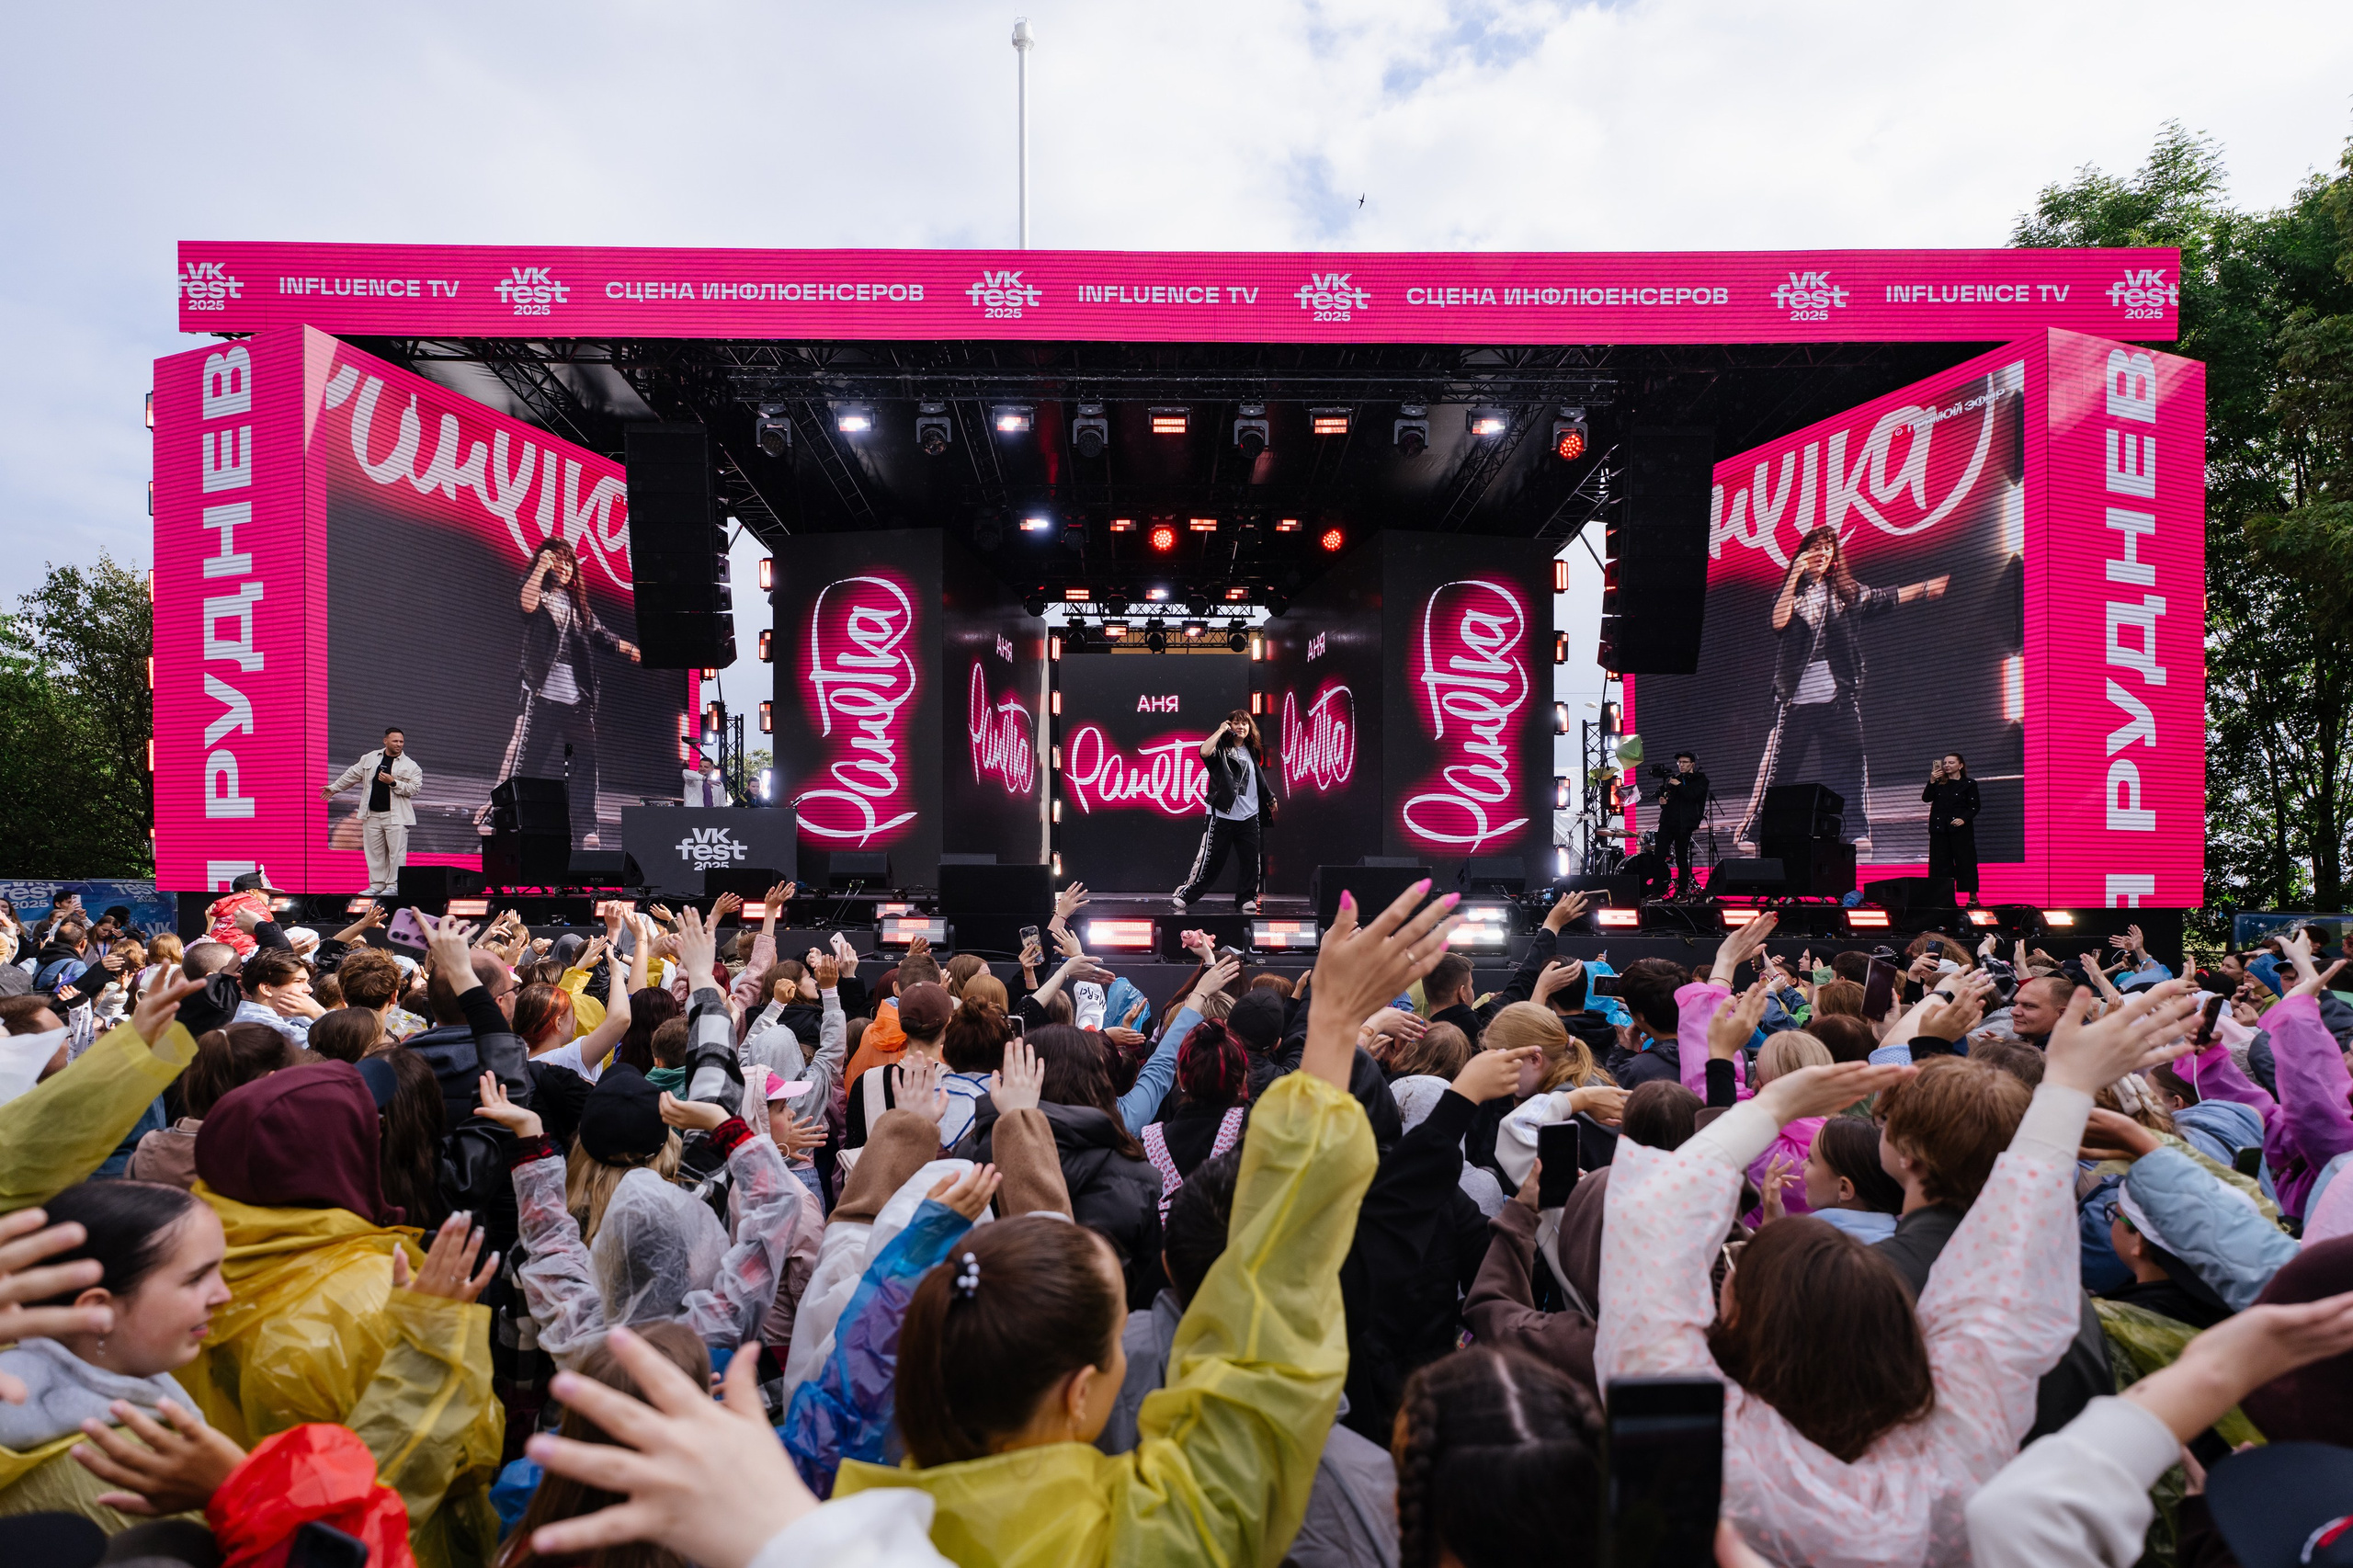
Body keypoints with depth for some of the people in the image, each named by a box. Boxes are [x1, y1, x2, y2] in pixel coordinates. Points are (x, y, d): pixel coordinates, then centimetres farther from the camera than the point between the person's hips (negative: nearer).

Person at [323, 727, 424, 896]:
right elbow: (352, 774, 21)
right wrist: (334, 788, 27)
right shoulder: (370, 758, 10)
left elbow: (415, 788, -7)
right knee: (374, 852, 7)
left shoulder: (411, 766, -1)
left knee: (396, 851, -6)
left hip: (396, 816, -4)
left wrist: (393, 782, -17)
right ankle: (377, 884, 14)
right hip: (372, 815, 4)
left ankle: (394, 885, 0)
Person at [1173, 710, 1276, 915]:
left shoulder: (1253, 752, 15)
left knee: (1251, 859, 4)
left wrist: (1270, 798, 30)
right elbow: (1204, 752, -24)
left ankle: (1247, 898, 16)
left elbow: (1260, 780, 27)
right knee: (1210, 860, -2)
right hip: (1222, 816, -5)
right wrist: (1220, 731, -13)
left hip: (1250, 817, 5)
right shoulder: (1221, 749, -1)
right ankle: (1183, 897, 8)